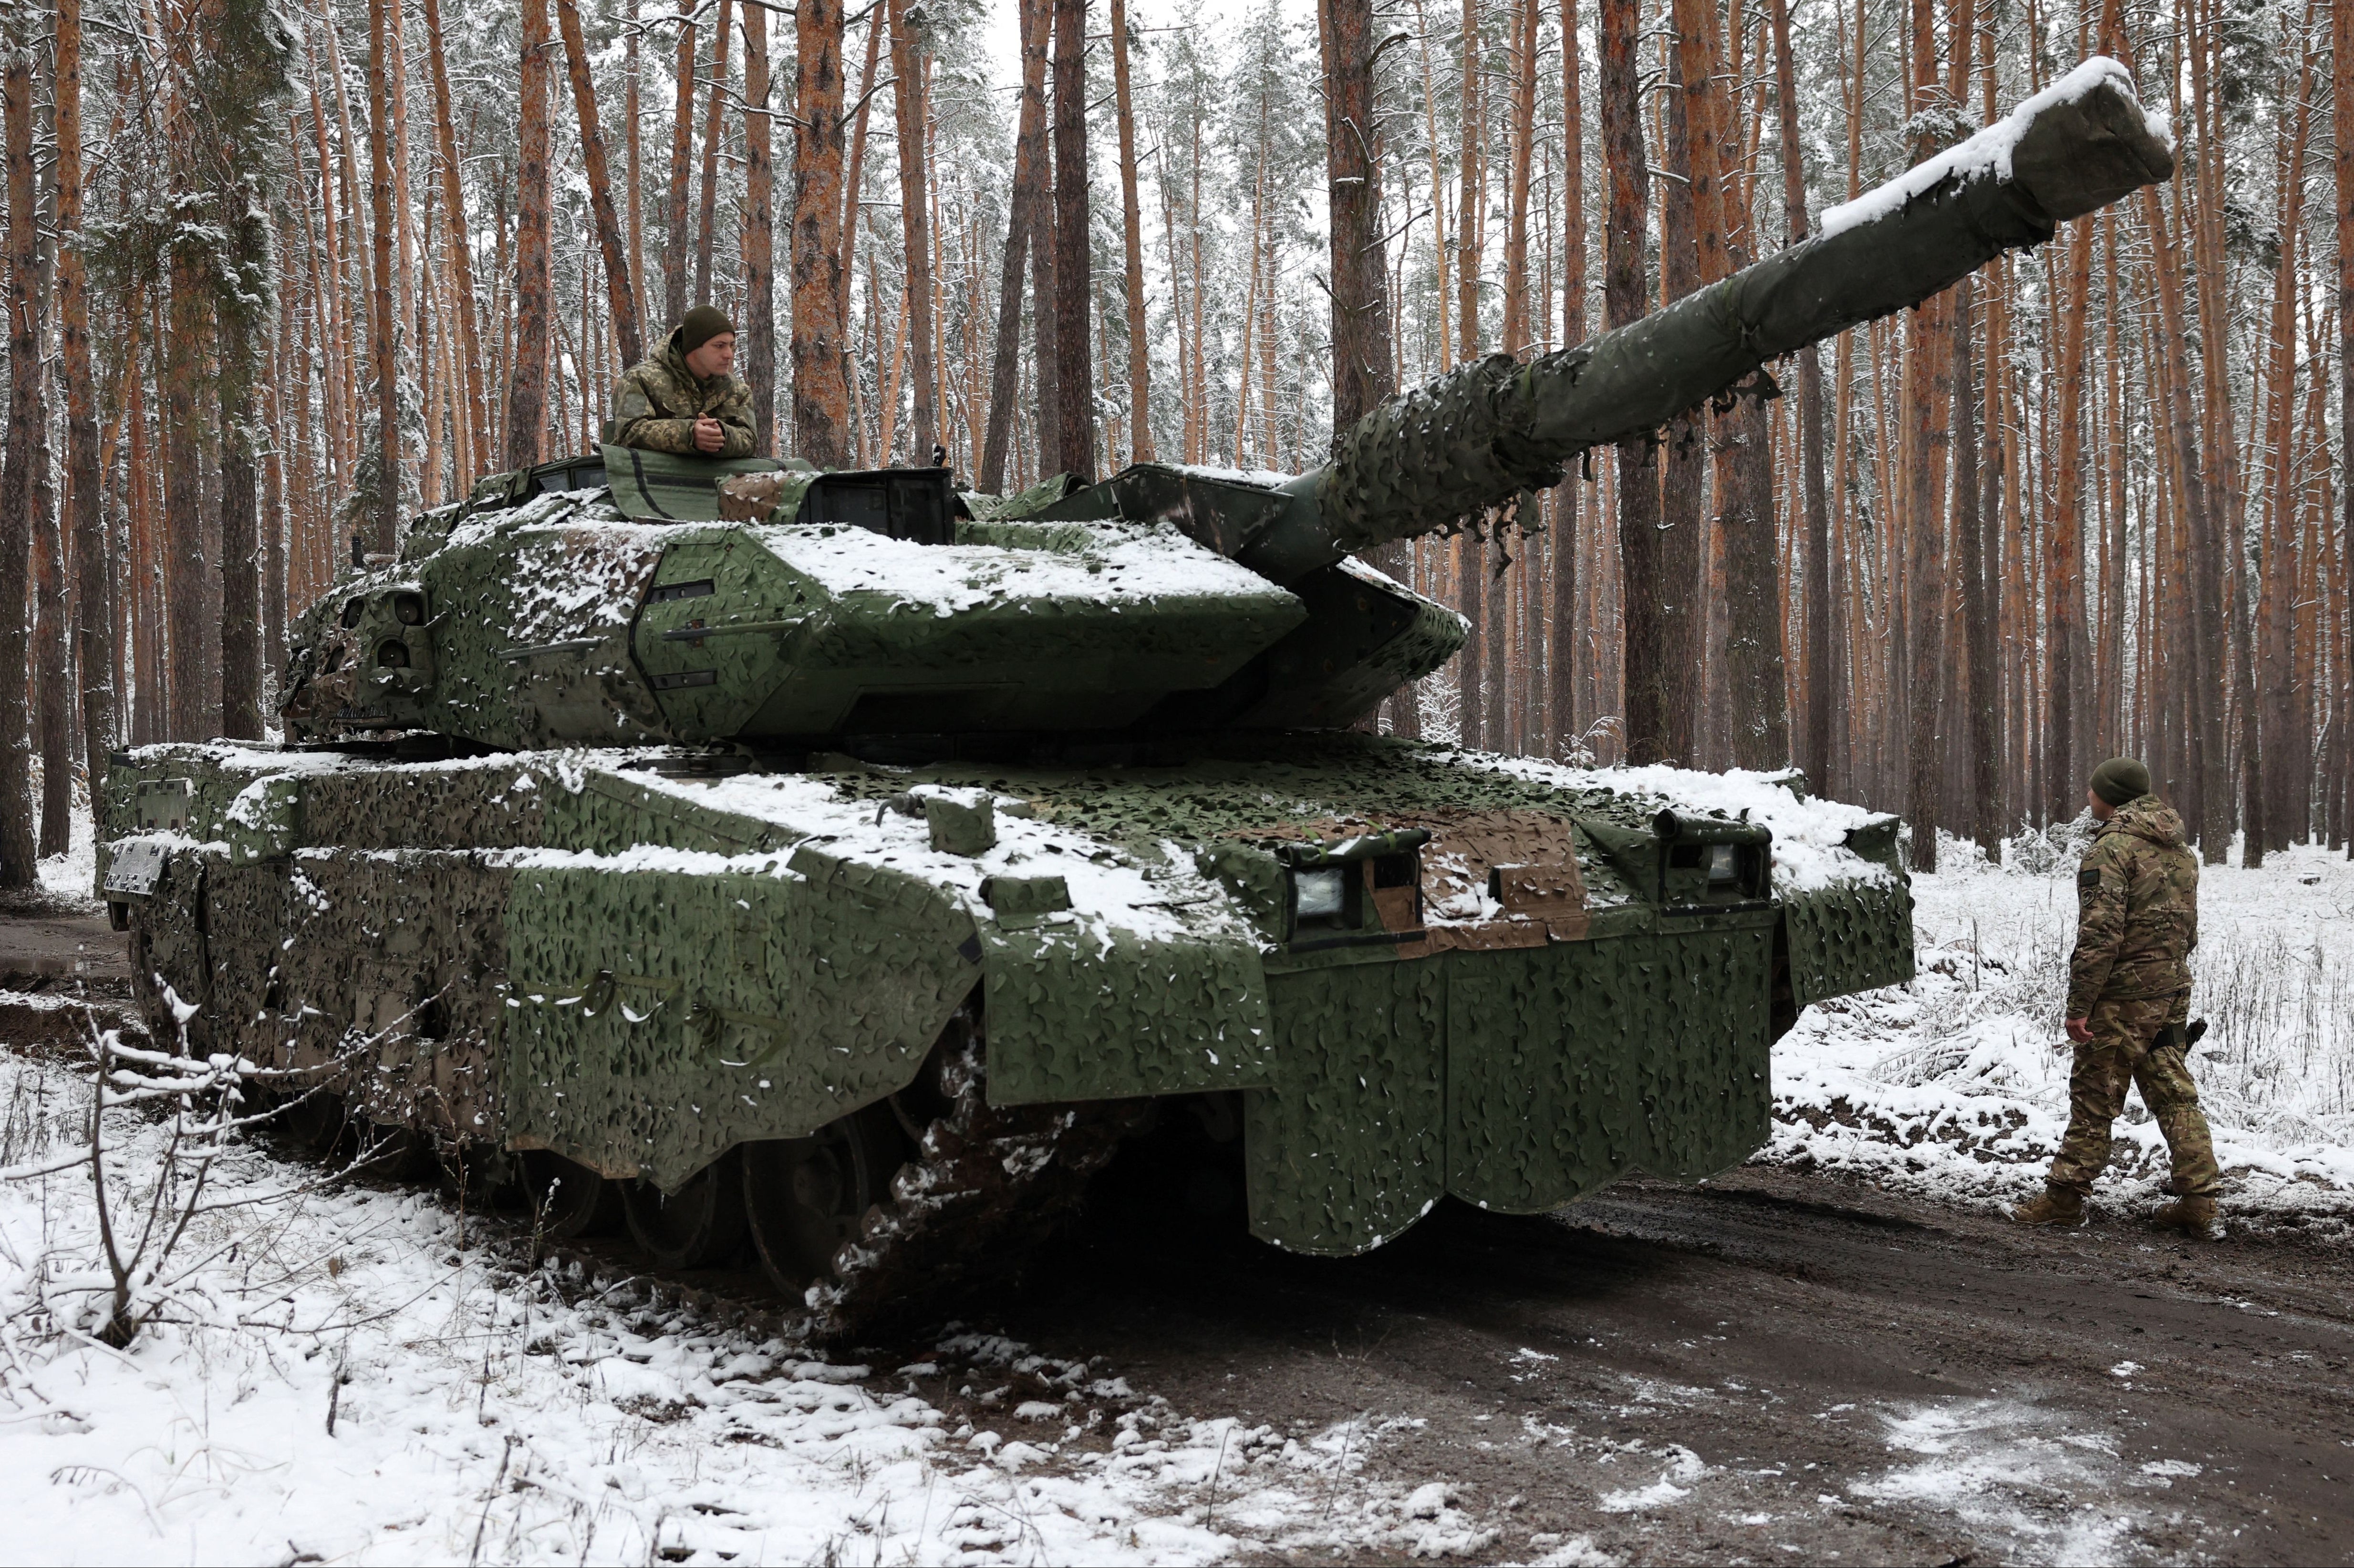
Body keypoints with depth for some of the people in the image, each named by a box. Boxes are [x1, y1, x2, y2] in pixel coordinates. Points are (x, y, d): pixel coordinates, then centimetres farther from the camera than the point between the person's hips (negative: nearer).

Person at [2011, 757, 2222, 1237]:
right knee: (2174, 1095, 11)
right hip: (2173, 994, 8)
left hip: (2122, 997, -8)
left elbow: (2100, 933, -21)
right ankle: (2199, 1201, 9)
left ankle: (2066, 1196, 9)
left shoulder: (2113, 847, -15)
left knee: (2094, 1098, 1)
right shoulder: (2180, 849, 13)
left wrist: (2080, 1005, -19)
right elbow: (2188, 929, 19)